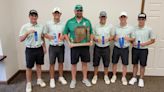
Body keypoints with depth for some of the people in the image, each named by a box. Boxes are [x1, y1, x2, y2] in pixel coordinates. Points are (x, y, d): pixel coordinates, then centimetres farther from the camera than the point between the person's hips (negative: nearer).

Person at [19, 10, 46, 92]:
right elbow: (21, 39, -12)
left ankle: (39, 80, 31)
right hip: (30, 50, -3)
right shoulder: (25, 27, -8)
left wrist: (44, 47, 10)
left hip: (39, 49, 3)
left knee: (39, 65, 15)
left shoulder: (41, 26, 4)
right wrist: (27, 32, -25)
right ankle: (28, 83, 21)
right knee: (29, 67, 6)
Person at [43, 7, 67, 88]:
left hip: (61, 46, 2)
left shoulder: (63, 24, 0)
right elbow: (44, 34, 3)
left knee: (61, 62, 14)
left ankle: (61, 77, 31)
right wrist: (48, 36, -17)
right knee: (52, 63, 7)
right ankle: (52, 79, 23)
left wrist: (63, 37, -14)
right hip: (52, 47, -1)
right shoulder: (48, 24, -2)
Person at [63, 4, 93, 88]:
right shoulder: (69, 22, -1)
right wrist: (69, 42, -9)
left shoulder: (87, 21, 3)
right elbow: (65, 33, 3)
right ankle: (73, 80, 25)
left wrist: (91, 41, -5)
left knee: (84, 63, 11)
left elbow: (91, 32, 9)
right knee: (74, 63, 8)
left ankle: (85, 79, 28)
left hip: (85, 46, 1)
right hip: (74, 46, -1)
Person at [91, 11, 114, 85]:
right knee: (96, 63, 10)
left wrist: (109, 39, -17)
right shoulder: (96, 26, -5)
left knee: (106, 63, 11)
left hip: (106, 48, 0)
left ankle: (106, 76, 33)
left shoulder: (110, 26, -4)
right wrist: (95, 39, -20)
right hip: (97, 47, 0)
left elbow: (112, 36, 5)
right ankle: (95, 76, 30)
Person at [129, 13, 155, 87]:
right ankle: (134, 78, 29)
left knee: (142, 65, 8)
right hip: (135, 49, 2)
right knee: (135, 64, 13)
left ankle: (141, 79, 25)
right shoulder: (134, 29, -1)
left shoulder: (149, 29, -5)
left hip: (144, 50, -1)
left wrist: (145, 44, -16)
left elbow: (153, 40, -1)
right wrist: (133, 43, -19)